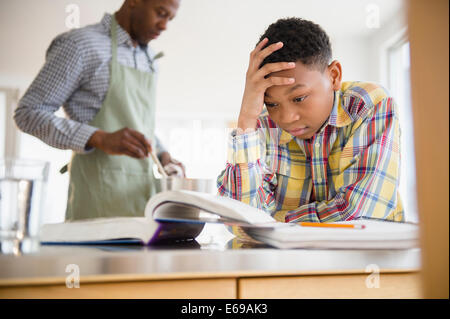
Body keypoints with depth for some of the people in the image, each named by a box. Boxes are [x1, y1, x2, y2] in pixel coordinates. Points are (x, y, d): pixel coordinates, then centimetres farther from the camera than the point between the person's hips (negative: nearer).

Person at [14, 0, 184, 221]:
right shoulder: (79, 44, -7)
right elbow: (28, 113, -10)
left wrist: (161, 154, 7)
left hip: (142, 190, 7)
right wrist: (102, 139, -22)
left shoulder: (149, 59, 16)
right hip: (99, 190, -6)